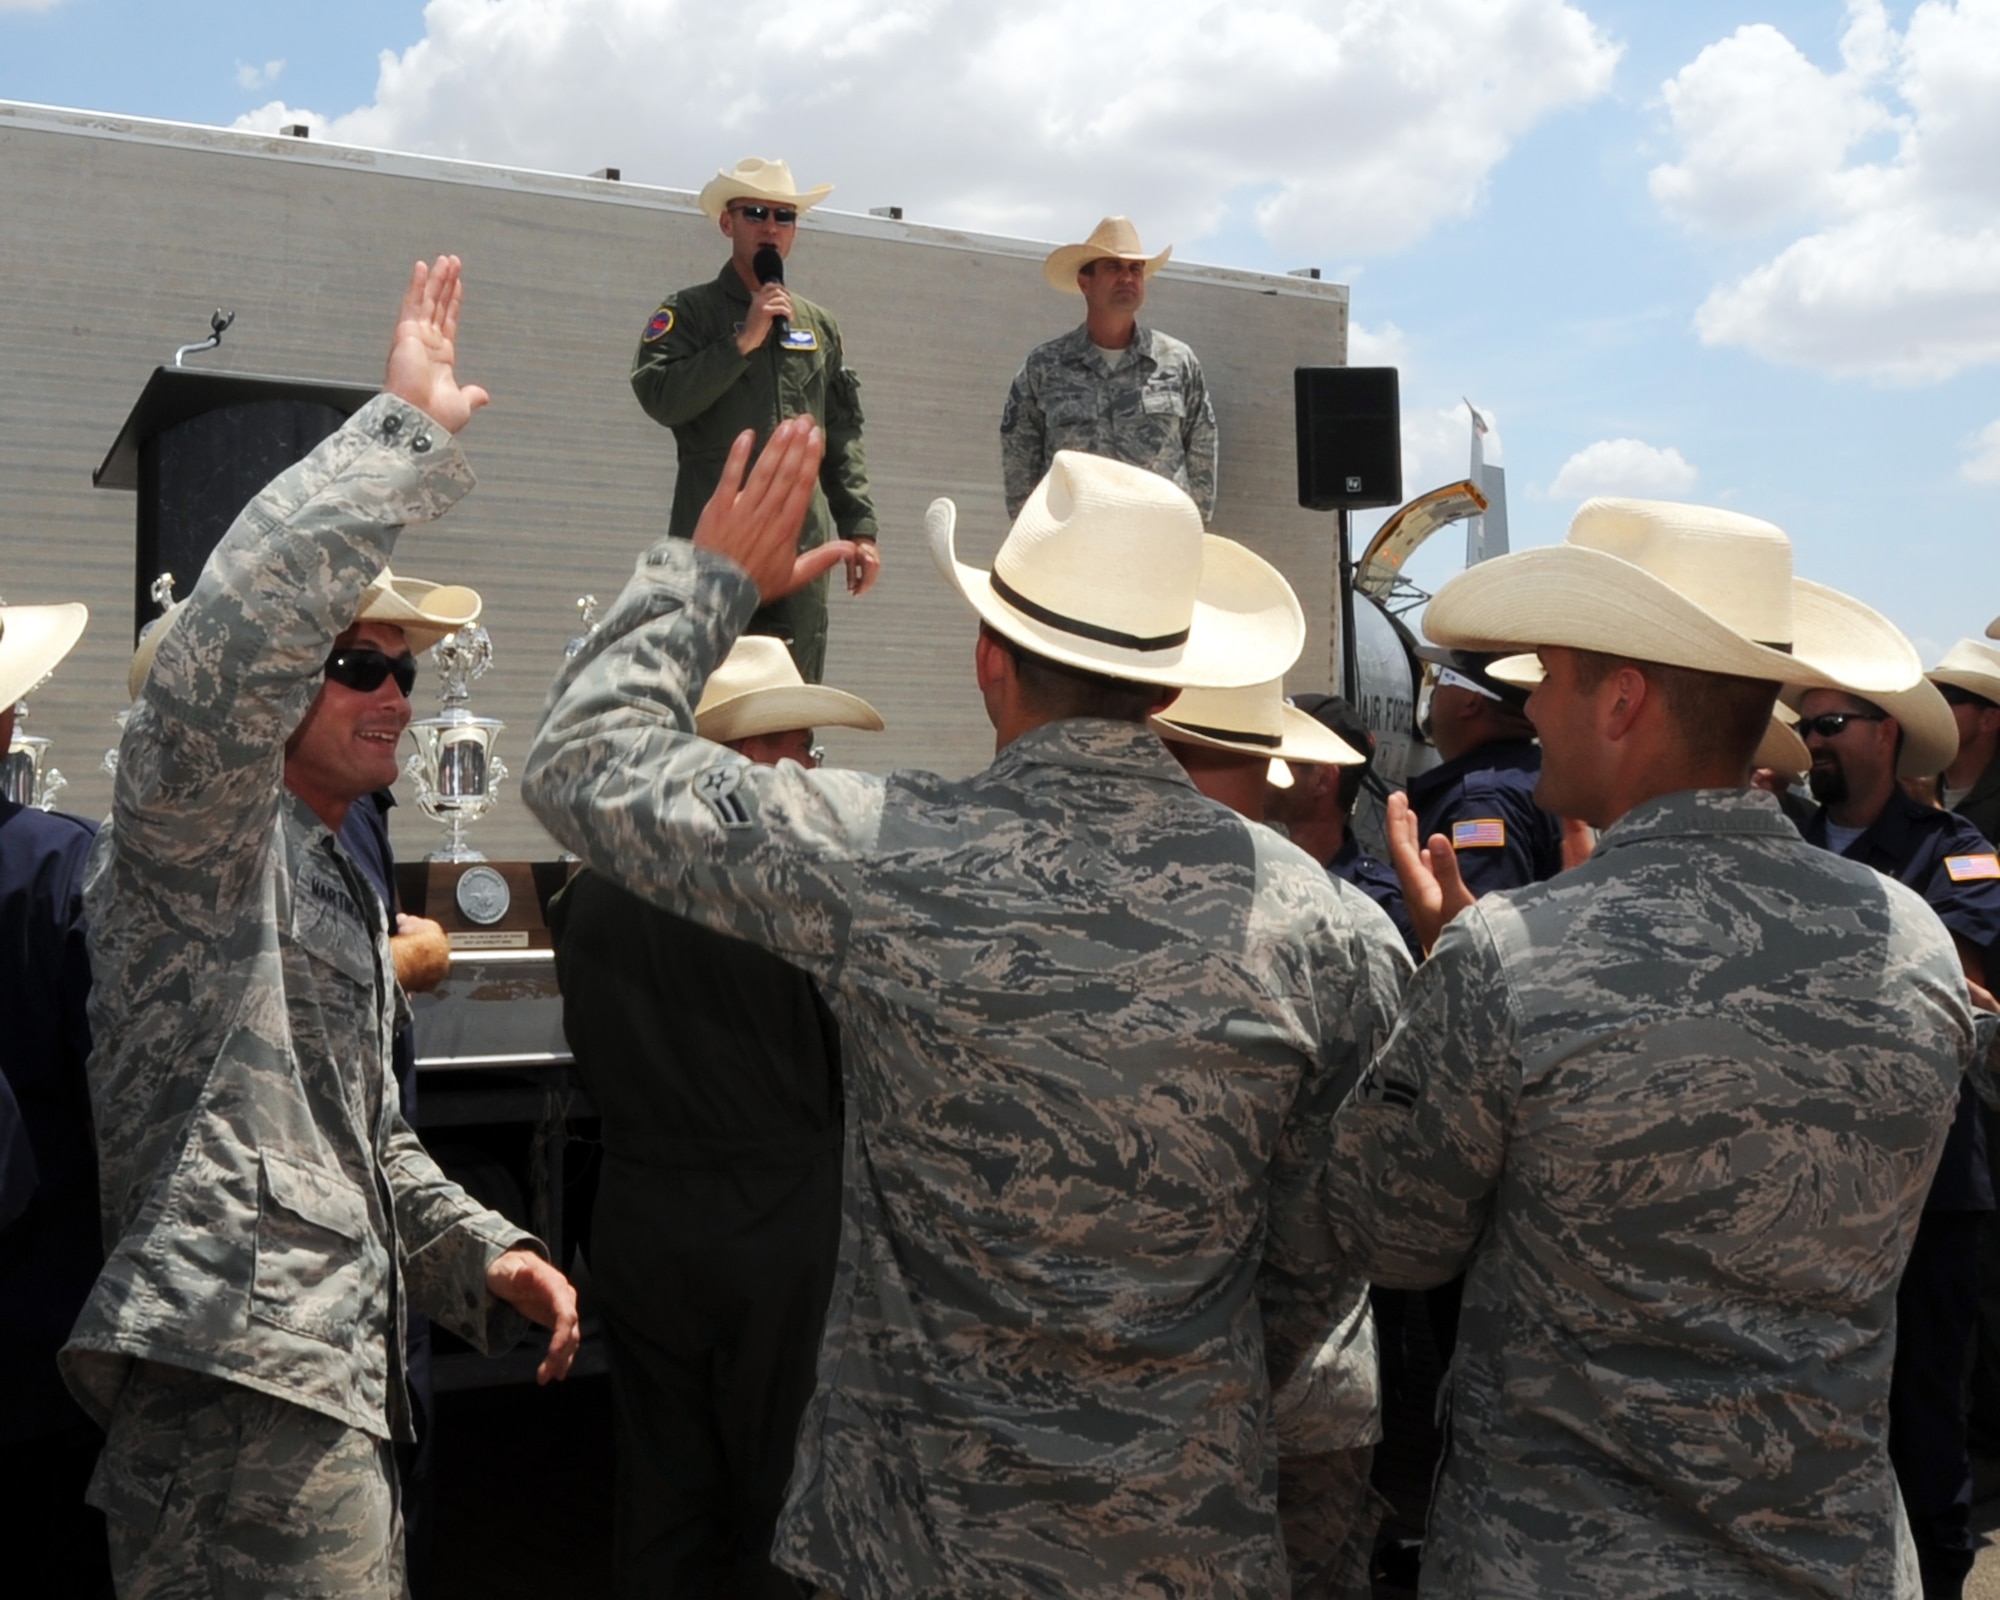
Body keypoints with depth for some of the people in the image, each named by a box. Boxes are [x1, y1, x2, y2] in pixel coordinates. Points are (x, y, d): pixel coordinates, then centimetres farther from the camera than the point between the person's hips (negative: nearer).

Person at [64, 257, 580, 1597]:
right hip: (240, 1386, -10)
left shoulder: (339, 883, 24)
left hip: (336, 1384, 10)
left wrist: (476, 1248, 15)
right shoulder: (198, 836, -4)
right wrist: (406, 434, -23)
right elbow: (223, 644, -26)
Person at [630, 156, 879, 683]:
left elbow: (843, 438, 18)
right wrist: (743, 340, -11)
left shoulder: (820, 324, 19)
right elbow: (660, 398, -10)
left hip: (803, 542, 4)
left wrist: (859, 528, 10)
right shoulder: (690, 311, 6)